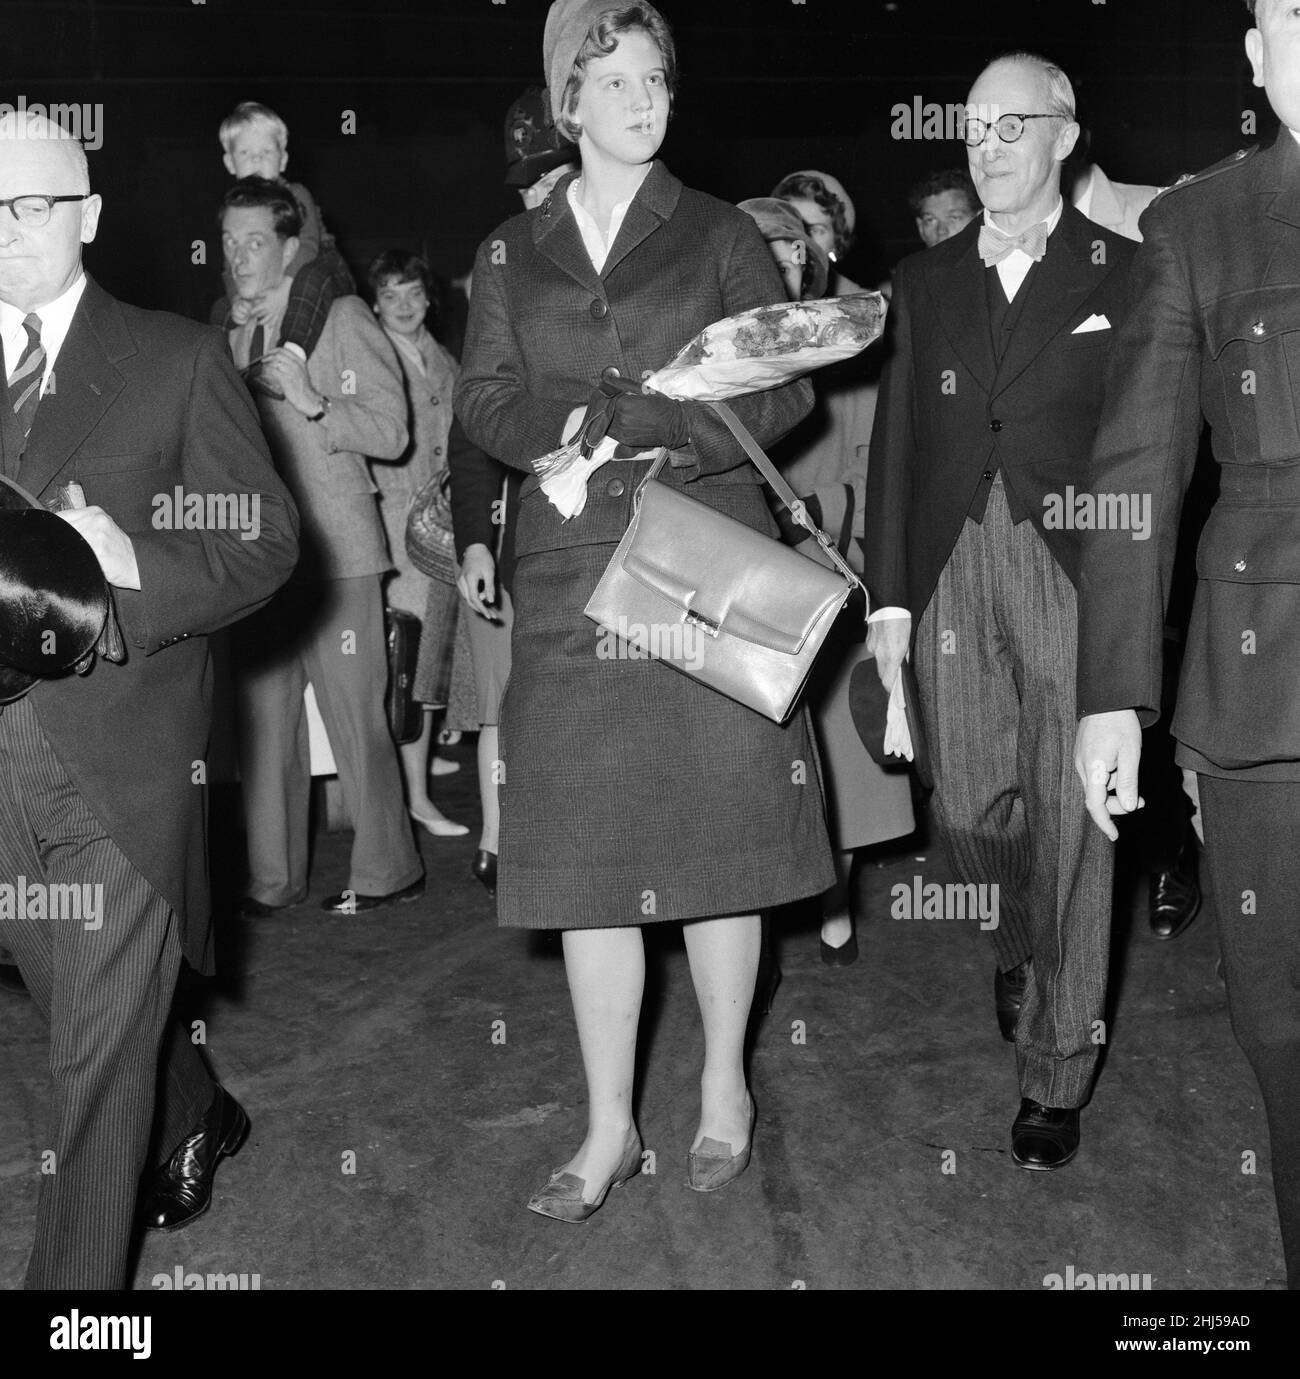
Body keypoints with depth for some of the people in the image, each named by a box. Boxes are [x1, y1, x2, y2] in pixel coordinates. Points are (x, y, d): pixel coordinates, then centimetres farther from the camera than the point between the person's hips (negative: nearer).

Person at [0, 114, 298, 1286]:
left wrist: (137, 568, -20)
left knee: (101, 1055, 1)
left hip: (125, 757, -4)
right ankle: (200, 1118, 48)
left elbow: (265, 541, -3)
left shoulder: (178, 357, -1)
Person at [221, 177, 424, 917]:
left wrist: (313, 403, -19)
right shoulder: (235, 338, 19)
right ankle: (273, 880, 14)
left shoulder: (342, 317, 1)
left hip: (332, 549, -6)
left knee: (356, 716, -4)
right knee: (263, 720, 5)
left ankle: (387, 870, 9)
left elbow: (392, 431, -6)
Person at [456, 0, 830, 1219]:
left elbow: (784, 389, 0)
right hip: (570, 583, 2)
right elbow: (484, 404, 5)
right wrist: (584, 427, -14)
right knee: (584, 861, 2)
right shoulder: (511, 254, 14)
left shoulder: (720, 237, 9)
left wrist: (630, 425, -12)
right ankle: (608, 1128, 14)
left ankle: (725, 1089, 21)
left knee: (715, 840, 2)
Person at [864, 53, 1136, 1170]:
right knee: (971, 806, 9)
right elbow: (896, 438, 11)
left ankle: (1057, 1070, 11)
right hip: (949, 576, 3)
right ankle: (1023, 949, 41)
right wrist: (889, 595, 5)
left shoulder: (1124, 273, 3)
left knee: (1070, 818, -2)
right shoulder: (925, 280, 13)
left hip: (1075, 575, -3)